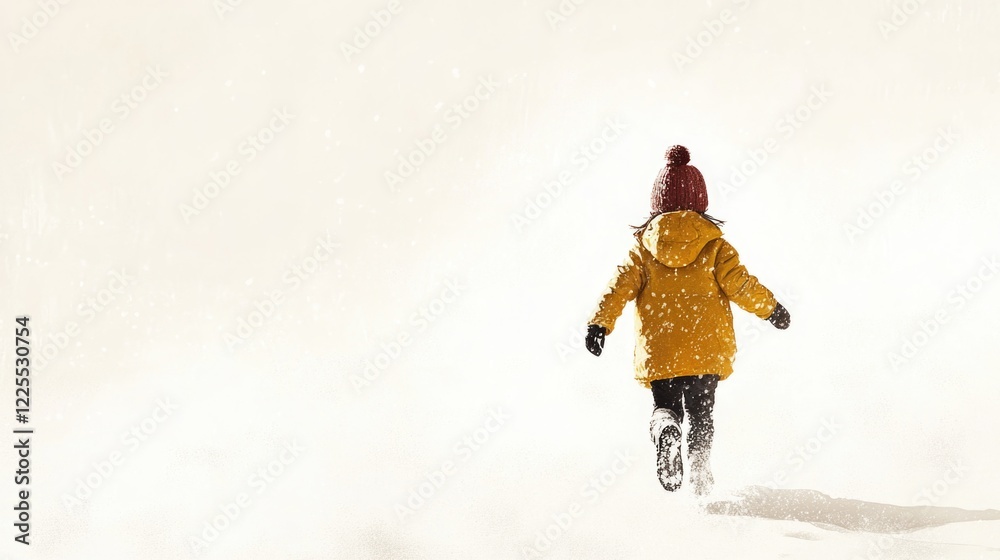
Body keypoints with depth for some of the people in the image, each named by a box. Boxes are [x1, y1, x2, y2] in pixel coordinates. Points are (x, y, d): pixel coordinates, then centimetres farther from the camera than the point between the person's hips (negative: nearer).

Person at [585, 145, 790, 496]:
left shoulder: (644, 246, 1)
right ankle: (699, 469, -7)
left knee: (664, 406, 13)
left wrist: (599, 324, -6)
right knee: (700, 413, 13)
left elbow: (621, 286, -6)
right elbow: (739, 283, -7)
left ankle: (666, 432, -21)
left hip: (659, 350, 0)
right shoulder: (713, 244, -3)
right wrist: (771, 309, 5)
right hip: (707, 347, 0)